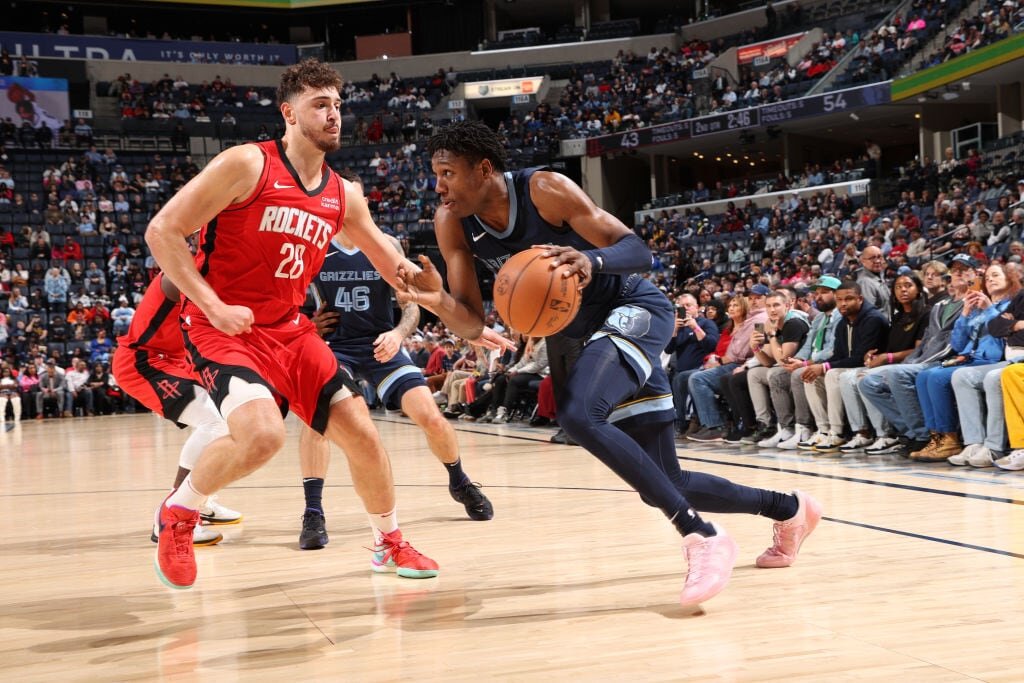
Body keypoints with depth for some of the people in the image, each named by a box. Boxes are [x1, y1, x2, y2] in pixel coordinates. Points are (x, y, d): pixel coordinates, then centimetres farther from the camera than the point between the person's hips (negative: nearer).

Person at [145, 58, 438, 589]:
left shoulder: (343, 196, 6)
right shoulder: (247, 165, -12)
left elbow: (395, 267, 14)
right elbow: (161, 231, -13)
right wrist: (213, 306, -20)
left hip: (290, 331, 6)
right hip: (224, 328, -6)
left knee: (360, 431, 1)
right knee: (263, 435, -30)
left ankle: (390, 544, 25)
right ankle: (178, 512, -1)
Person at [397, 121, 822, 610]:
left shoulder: (544, 189, -21)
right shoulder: (452, 223, -6)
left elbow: (638, 251, -20)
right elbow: (472, 325, -6)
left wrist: (591, 260, -41)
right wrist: (438, 301, -28)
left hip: (636, 311, -7)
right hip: (595, 330, 7)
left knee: (578, 414, -34)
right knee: (665, 486, 8)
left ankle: (702, 537, -28)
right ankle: (789, 510, 30)